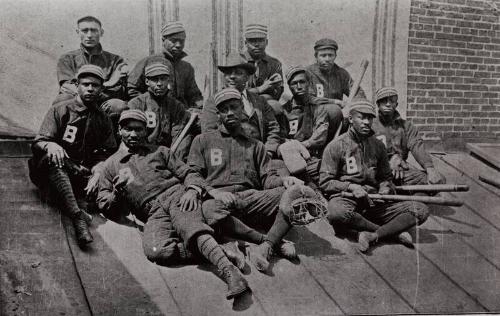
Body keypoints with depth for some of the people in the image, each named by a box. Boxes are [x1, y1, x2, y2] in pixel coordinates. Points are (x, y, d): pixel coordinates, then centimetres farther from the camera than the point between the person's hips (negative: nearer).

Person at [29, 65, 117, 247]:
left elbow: (108, 153, 6)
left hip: (84, 173, 4)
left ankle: (79, 203, -42)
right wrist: (50, 145, -30)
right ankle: (78, 215, -52)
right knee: (53, 158, -37)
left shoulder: (103, 119, 13)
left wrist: (97, 169, -17)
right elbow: (38, 143, -6)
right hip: (53, 170, -4)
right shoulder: (60, 110, 3)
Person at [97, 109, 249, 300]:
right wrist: (117, 192, -5)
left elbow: (187, 173, 15)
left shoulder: (159, 151, 22)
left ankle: (230, 270, -48)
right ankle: (212, 248, -22)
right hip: (153, 214, 0)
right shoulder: (110, 165, 20)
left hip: (175, 195, 0)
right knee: (156, 251, -32)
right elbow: (104, 206, 17)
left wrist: (192, 191, -8)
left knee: (188, 226, -35)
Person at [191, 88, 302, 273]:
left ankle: (265, 247, -36)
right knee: (208, 209, -39)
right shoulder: (203, 141, 21)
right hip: (219, 199, -2)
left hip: (251, 198, 2)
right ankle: (274, 242, -31)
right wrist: (213, 191, -11)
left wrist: (283, 180, -9)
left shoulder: (256, 145, 28)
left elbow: (266, 178, 16)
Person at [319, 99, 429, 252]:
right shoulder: (336, 146, 1)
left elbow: (385, 177, 24)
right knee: (337, 213, -42)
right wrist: (351, 187, -15)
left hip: (373, 201, 4)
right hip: (345, 198, -4)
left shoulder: (378, 146, 15)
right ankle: (393, 230, -20)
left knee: (421, 210, -14)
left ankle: (372, 235, -29)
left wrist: (384, 190, 1)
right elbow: (325, 182, -2)